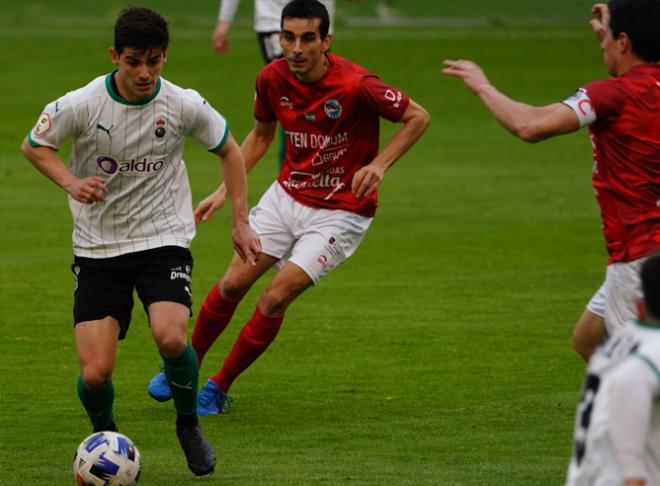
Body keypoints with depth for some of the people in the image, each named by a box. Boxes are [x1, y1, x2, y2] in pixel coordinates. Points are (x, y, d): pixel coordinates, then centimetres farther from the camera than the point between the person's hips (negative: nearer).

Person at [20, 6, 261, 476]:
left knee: (170, 336, -27)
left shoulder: (184, 106, -9)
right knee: (95, 374, -12)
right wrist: (71, 182, -14)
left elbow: (229, 150, 9)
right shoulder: (81, 105, -13)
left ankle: (188, 424, 2)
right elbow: (33, 145, 4)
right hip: (98, 247, 0)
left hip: (164, 240, 0)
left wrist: (241, 222, 6)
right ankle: (106, 435, 23)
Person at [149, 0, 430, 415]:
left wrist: (379, 165, -25)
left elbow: (418, 117, -13)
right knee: (233, 284, -1)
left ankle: (219, 388, 4)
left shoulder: (355, 85, -25)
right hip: (287, 194, 5)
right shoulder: (272, 80, -8)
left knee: (276, 297, -13)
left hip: (340, 210, -5)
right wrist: (225, 190, 5)